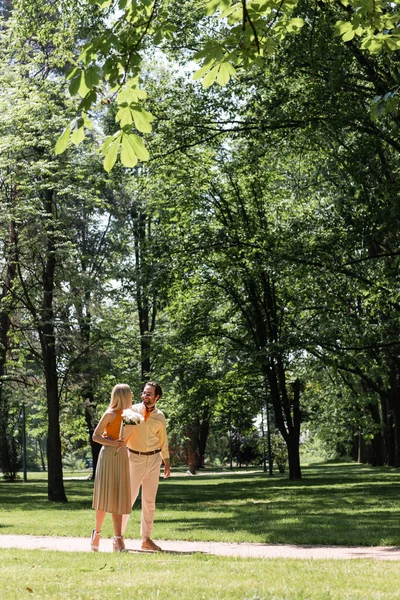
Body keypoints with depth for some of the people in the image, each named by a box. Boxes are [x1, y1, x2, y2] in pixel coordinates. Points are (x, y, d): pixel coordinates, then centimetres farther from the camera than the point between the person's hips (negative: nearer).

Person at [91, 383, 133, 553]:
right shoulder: (110, 414, -8)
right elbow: (95, 436, -9)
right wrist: (113, 443, -20)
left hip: (122, 456, 6)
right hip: (108, 455, -6)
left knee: (118, 498, 2)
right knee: (105, 496, -4)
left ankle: (118, 540, -1)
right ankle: (97, 532, 15)